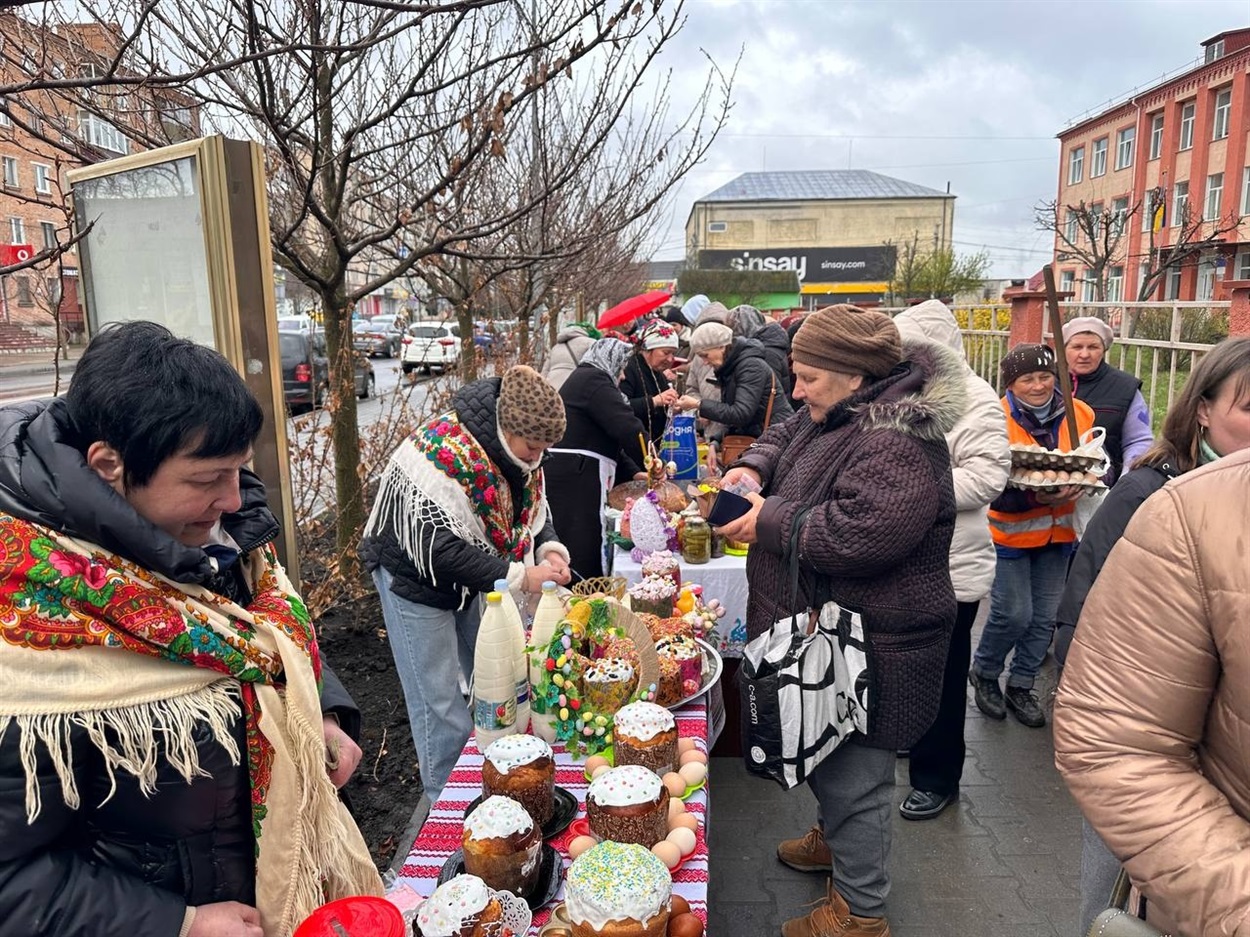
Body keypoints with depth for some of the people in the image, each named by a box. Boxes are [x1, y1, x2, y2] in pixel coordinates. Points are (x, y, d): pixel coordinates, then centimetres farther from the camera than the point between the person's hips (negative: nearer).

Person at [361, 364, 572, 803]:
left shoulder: (517, 446, -10)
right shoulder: (442, 454, -35)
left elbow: (535, 508, 4)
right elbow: (438, 552, -35)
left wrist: (549, 549, -18)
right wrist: (520, 577, -36)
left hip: (470, 579, 8)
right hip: (416, 580, -7)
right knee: (440, 701, 0)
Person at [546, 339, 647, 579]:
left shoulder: (583, 378, 26)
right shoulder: (593, 379, -6)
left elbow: (608, 441, 25)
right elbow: (628, 428, -14)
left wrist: (633, 472, 17)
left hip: (574, 476, 10)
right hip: (575, 480, -10)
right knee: (582, 553, -11)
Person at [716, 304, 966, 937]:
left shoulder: (896, 445, -26)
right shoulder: (839, 415, 7)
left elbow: (854, 533, -36)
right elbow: (787, 435, 23)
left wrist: (769, 521, -22)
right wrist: (754, 467, 2)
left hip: (868, 649, -10)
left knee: (854, 776, 5)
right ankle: (833, 838, 51)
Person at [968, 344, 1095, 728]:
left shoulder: (1080, 414, -3)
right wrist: (1036, 498, -35)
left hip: (1059, 532, 5)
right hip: (1011, 531, -5)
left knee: (1044, 617, 11)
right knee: (1014, 614, -4)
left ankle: (1021, 687, 30)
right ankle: (983, 674, 23)